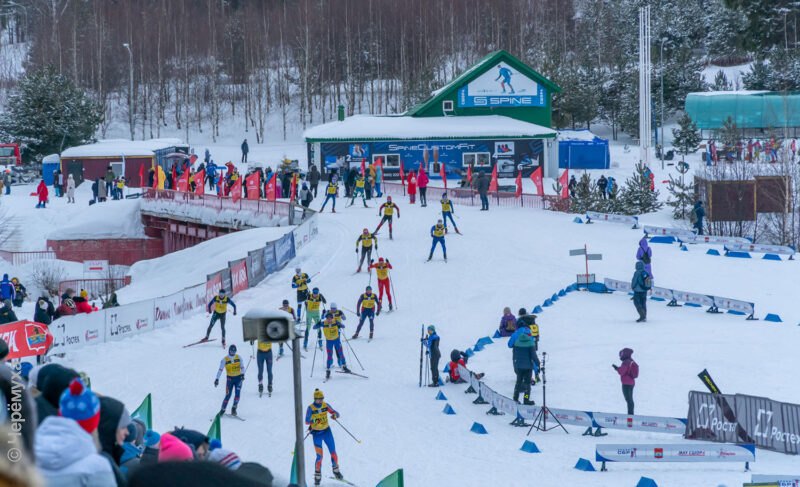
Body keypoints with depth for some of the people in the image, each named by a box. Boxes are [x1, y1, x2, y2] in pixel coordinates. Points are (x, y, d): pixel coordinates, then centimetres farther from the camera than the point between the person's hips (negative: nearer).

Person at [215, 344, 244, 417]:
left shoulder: (239, 357, 1)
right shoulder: (224, 359, -6)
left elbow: (242, 367, 2)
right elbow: (220, 370, -10)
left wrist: (242, 374, -16)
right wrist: (217, 379, -19)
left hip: (238, 378, 2)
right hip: (230, 378, -2)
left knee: (237, 393, -13)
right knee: (228, 395, -6)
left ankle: (234, 409, -2)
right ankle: (222, 410, 6)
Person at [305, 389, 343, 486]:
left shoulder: (326, 405, -4)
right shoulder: (310, 408, -14)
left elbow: (336, 413, -2)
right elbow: (307, 421, -14)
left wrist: (335, 415, -26)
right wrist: (313, 421, -35)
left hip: (327, 431, 3)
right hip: (316, 433, -3)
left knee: (333, 452, 5)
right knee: (319, 456, -7)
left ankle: (336, 470, 28)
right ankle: (317, 476, 10)